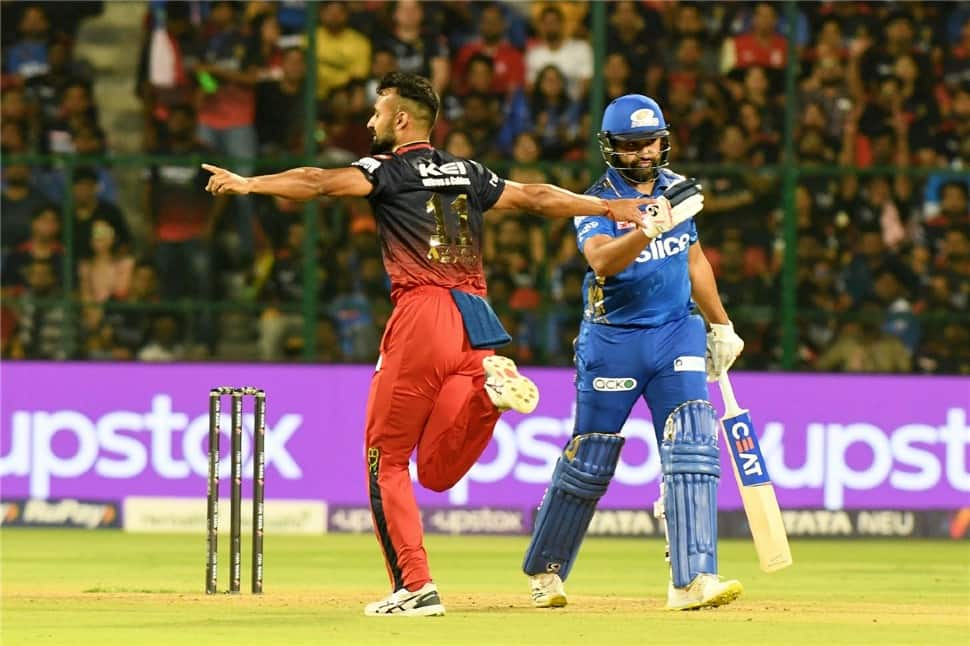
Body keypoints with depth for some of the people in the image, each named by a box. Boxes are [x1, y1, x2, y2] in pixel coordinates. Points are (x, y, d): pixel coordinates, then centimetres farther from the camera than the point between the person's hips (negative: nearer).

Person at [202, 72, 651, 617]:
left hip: (424, 315, -6)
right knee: (438, 472, 7)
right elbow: (535, 197, 26)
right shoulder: (468, 174, 21)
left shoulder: (391, 169, 3)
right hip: (478, 322, 6)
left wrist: (249, 184, -15)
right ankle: (488, 388, -17)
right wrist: (607, 207, 34)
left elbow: (320, 183, -12)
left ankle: (415, 586, -6)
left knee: (386, 458, 4)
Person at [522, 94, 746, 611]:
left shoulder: (675, 189, 7)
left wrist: (721, 324, 23)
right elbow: (602, 261, -31)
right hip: (613, 340, -4)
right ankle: (545, 570, 23)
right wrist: (650, 228, -46)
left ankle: (692, 579, -18)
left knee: (692, 451, -13)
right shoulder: (597, 202, -10)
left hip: (677, 334, 4)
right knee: (589, 461, 3)